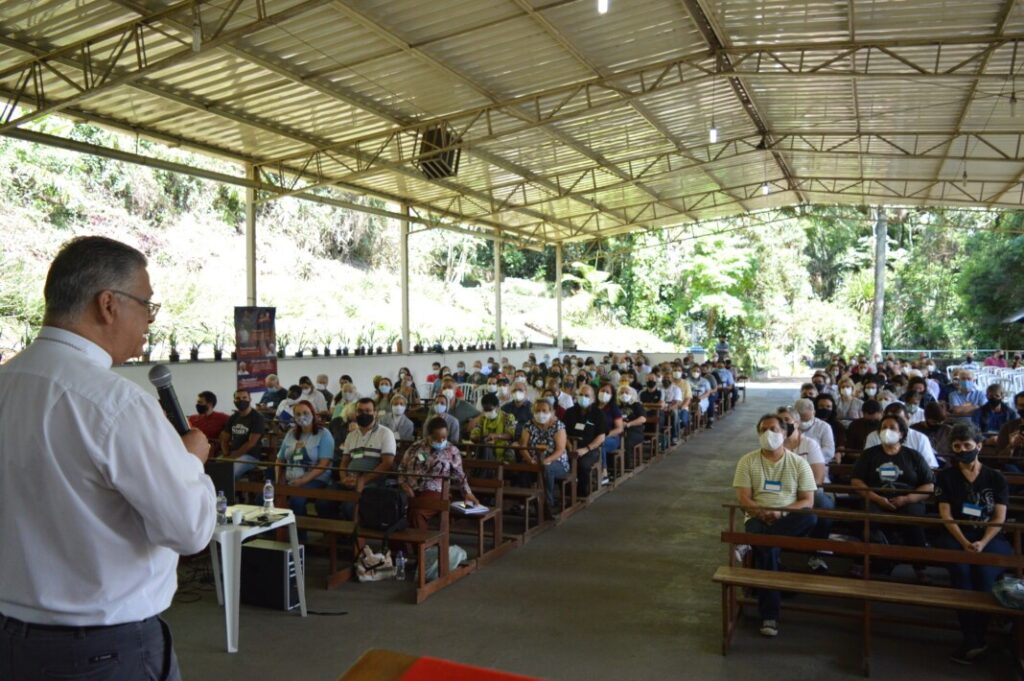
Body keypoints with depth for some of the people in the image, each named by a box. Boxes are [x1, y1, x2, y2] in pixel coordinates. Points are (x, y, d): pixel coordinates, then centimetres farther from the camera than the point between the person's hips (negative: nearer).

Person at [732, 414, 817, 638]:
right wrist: (763, 512, -20)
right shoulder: (748, 461, 5)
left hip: (790, 519, 1)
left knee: (810, 518, -33)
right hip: (758, 518, -1)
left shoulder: (799, 463, 6)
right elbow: (743, 499, -1)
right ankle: (769, 615, -26)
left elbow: (807, 502, 1)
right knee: (768, 549, -34)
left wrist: (780, 512, -16)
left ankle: (754, 541, -23)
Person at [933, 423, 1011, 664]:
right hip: (955, 536, 0)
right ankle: (974, 639, -25)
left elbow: (999, 518, 1)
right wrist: (964, 543, -15)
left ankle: (974, 638, -20)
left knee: (985, 571, -32)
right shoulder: (946, 477, 9)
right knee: (961, 570, -32)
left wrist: (982, 543, -16)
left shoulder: (996, 478, 9)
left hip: (990, 538, 0)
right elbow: (946, 515, 0)